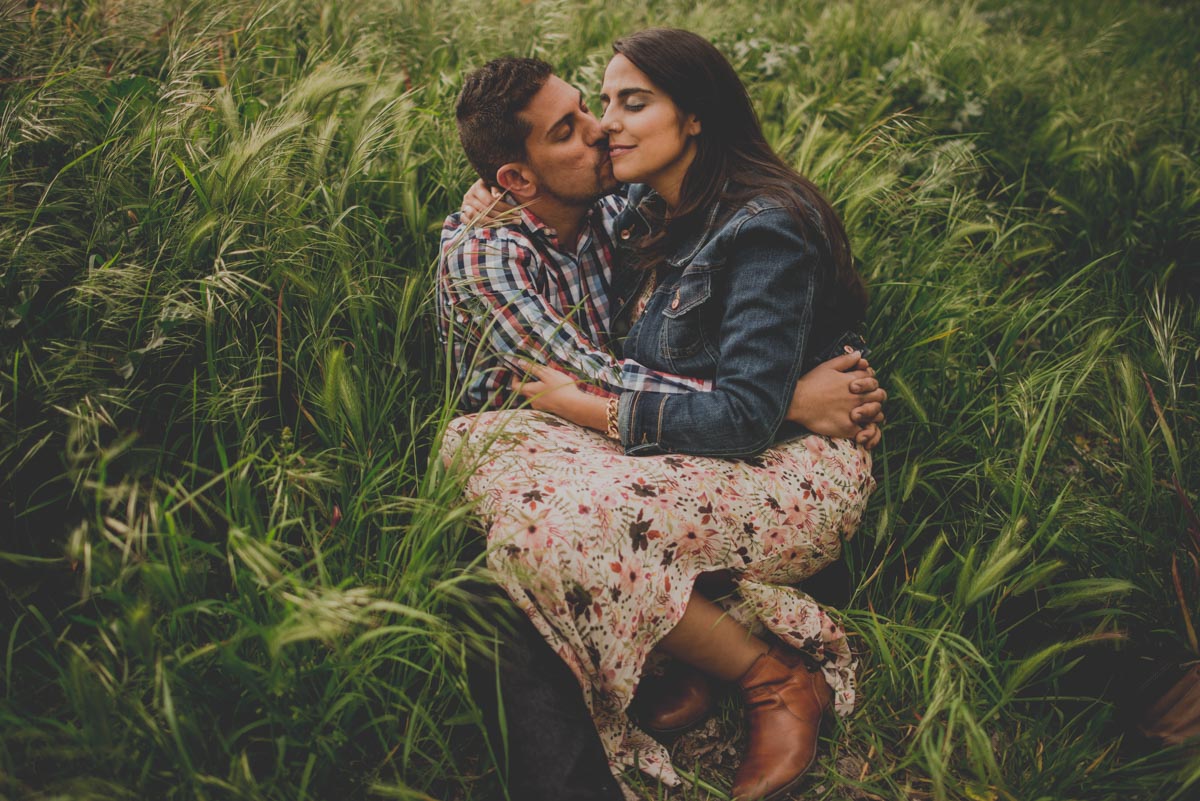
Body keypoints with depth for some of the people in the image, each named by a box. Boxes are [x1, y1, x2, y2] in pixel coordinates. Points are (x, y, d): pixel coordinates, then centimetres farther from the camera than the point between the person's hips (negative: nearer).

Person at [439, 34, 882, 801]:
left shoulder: (763, 228, -15)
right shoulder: (651, 213, 10)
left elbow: (748, 416, -22)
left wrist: (585, 406, -15)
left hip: (797, 473, -8)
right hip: (694, 454, 9)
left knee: (555, 516, -31)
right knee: (475, 437, -12)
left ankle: (782, 680, -13)